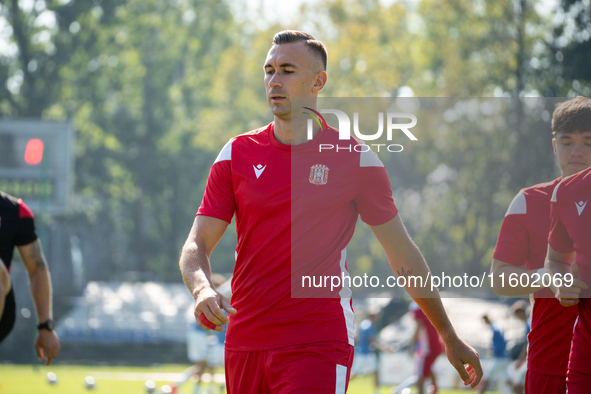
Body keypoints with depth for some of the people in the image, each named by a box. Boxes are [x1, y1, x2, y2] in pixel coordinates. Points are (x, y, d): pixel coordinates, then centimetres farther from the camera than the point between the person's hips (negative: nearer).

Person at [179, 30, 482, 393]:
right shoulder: (237, 154, 8)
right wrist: (202, 289, -17)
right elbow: (197, 245, 6)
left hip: (319, 346, -3)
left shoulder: (355, 159, 1)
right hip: (244, 345, 3)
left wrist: (449, 337, 12)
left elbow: (403, 255, 8)